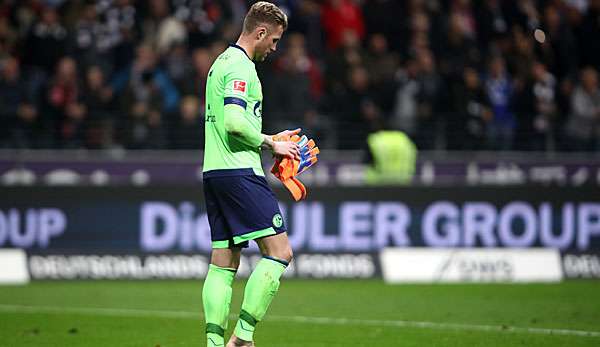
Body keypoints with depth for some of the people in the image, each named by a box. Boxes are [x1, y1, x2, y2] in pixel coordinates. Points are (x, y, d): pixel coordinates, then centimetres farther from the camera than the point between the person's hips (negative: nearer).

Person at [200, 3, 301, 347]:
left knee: (223, 263, 8)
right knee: (280, 251, -10)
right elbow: (234, 122, -22)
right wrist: (270, 144, -9)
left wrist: (270, 140, 20)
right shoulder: (240, 67, -10)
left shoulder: (223, 62, 21)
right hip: (239, 172, -10)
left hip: (214, 173, 10)